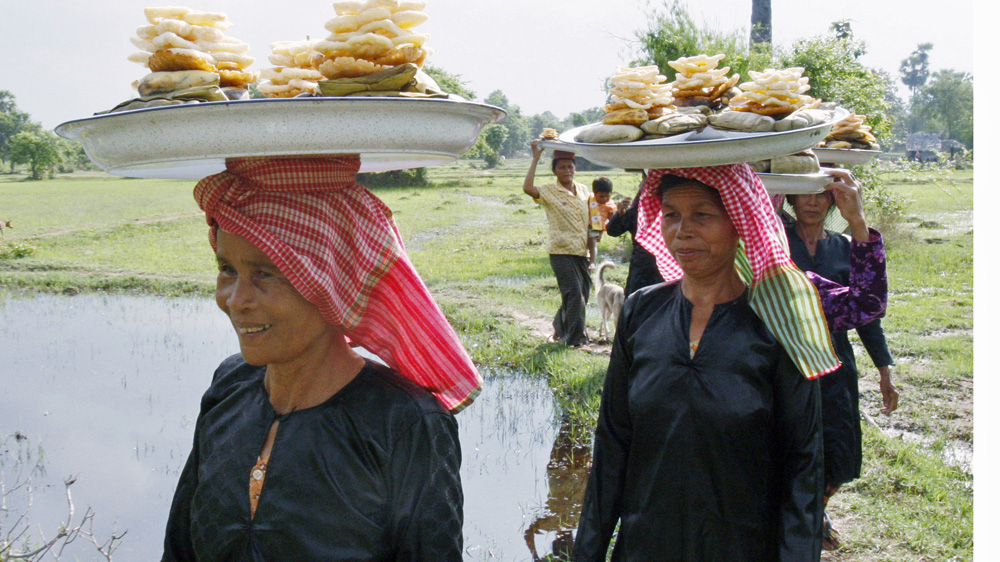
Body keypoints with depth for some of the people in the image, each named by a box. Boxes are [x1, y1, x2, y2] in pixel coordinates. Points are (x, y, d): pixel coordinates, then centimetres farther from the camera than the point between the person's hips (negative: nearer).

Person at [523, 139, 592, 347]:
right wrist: (535, 158, -20)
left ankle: (560, 329, 32)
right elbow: (528, 188, -25)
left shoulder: (583, 190, 13)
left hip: (582, 251, 6)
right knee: (574, 294, -12)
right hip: (561, 251, -6)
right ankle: (576, 338, -2)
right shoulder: (549, 191, -5)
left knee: (583, 295, 11)